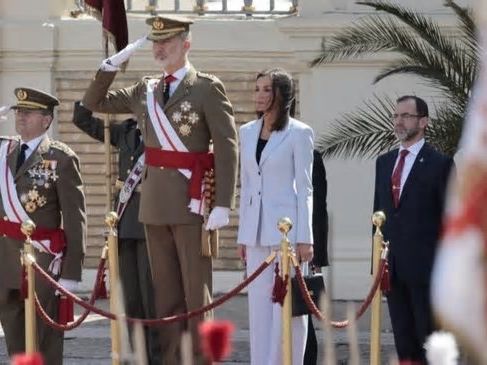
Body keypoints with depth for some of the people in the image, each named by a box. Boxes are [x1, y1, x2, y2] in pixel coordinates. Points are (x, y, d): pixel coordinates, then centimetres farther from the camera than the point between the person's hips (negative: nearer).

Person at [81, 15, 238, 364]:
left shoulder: (208, 88, -5)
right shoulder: (145, 90, 12)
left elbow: (226, 148, -10)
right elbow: (93, 103, 20)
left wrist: (223, 204, -16)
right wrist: (110, 67, 4)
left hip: (192, 203, -6)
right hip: (155, 203, 6)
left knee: (196, 291, -2)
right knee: (165, 293, 9)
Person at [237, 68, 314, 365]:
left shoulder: (299, 133, -4)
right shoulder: (247, 132, 12)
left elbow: (305, 188, -5)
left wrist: (305, 238, -9)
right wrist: (243, 235, 13)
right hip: (256, 228, 6)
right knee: (259, 304, 6)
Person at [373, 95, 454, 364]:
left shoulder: (440, 164, -4)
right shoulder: (384, 162, 14)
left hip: (425, 267, -6)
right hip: (392, 266, 6)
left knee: (429, 339, -4)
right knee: (403, 339, 8)